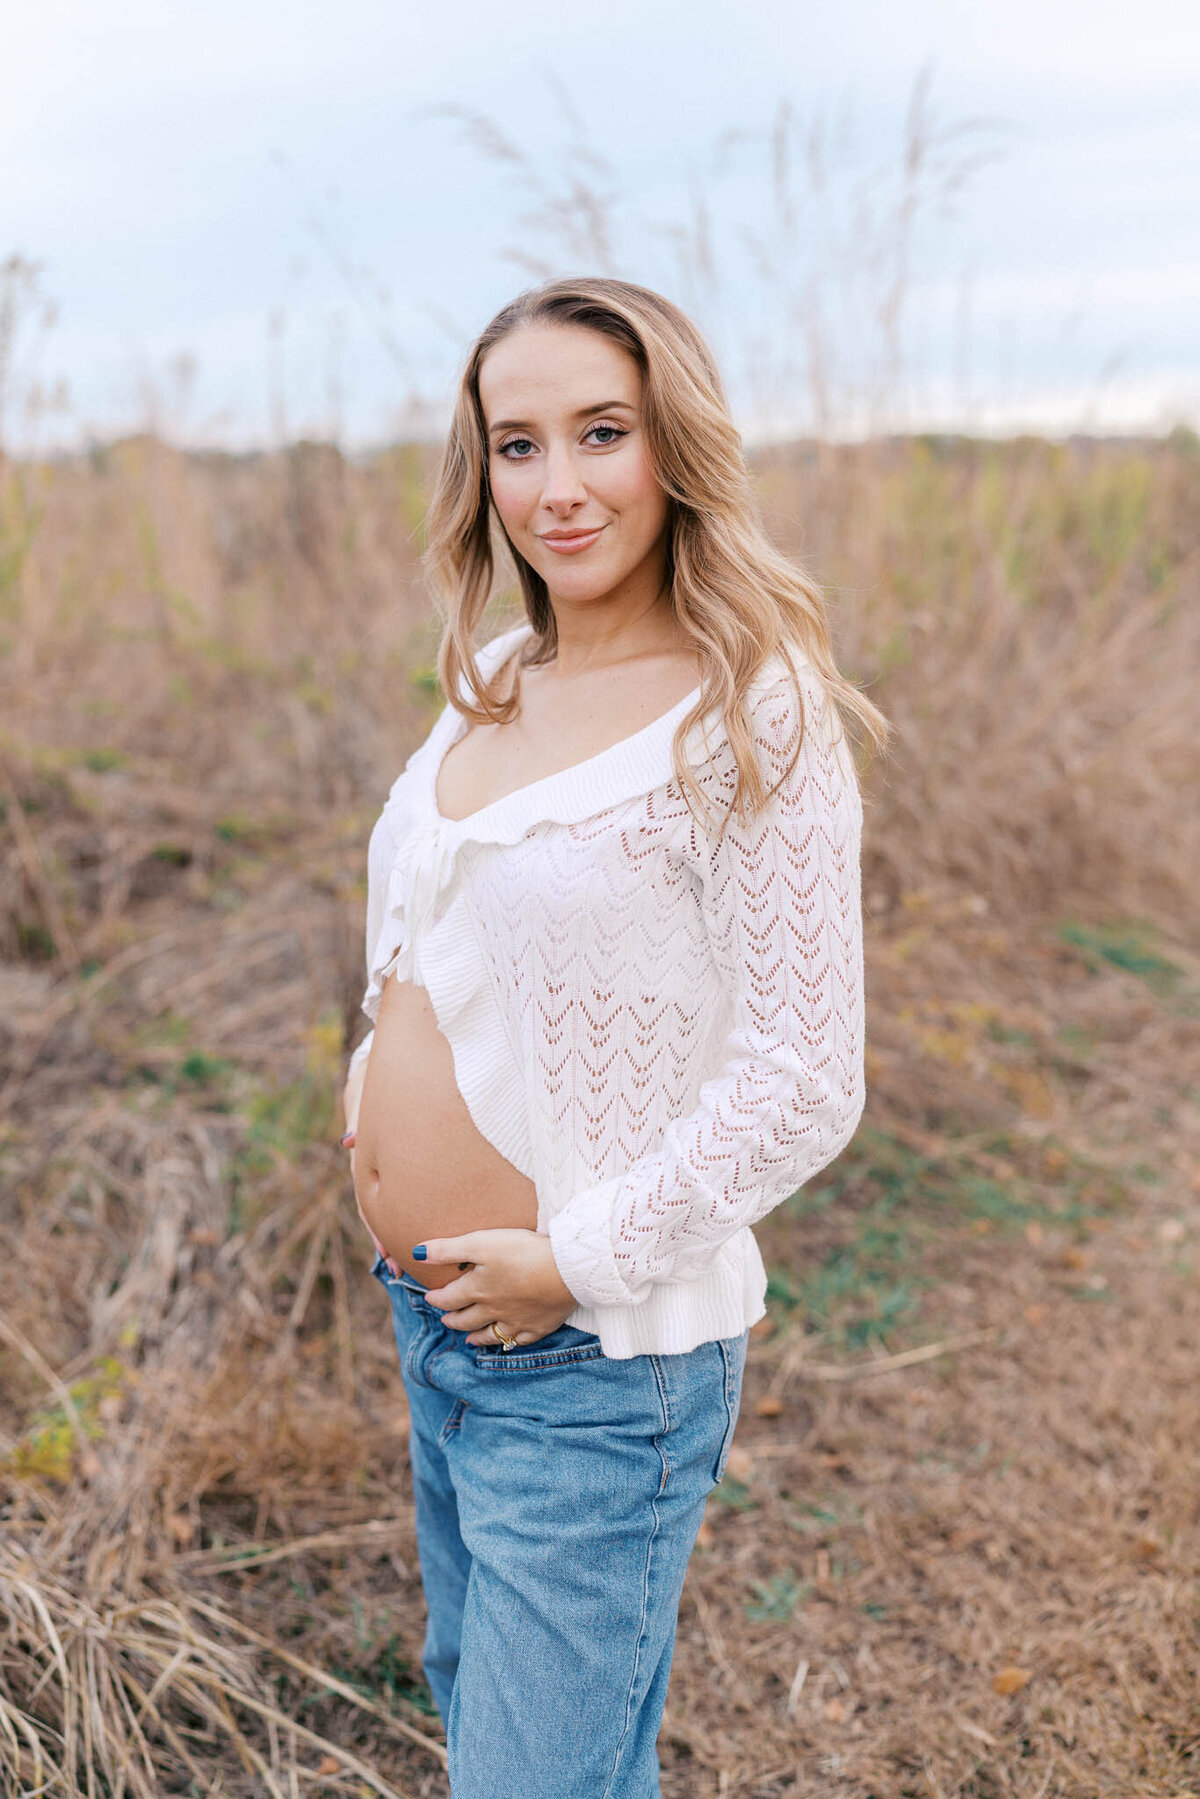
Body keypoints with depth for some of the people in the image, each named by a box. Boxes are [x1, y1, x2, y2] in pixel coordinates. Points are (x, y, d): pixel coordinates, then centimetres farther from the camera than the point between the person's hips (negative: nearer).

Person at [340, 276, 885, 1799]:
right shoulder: (494, 680, 4)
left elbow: (805, 1087, -20)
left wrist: (578, 1260, -18)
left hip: (596, 1357, -7)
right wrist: (376, 1092, 7)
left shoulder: (753, 719, -18)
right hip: (432, 1322, 8)